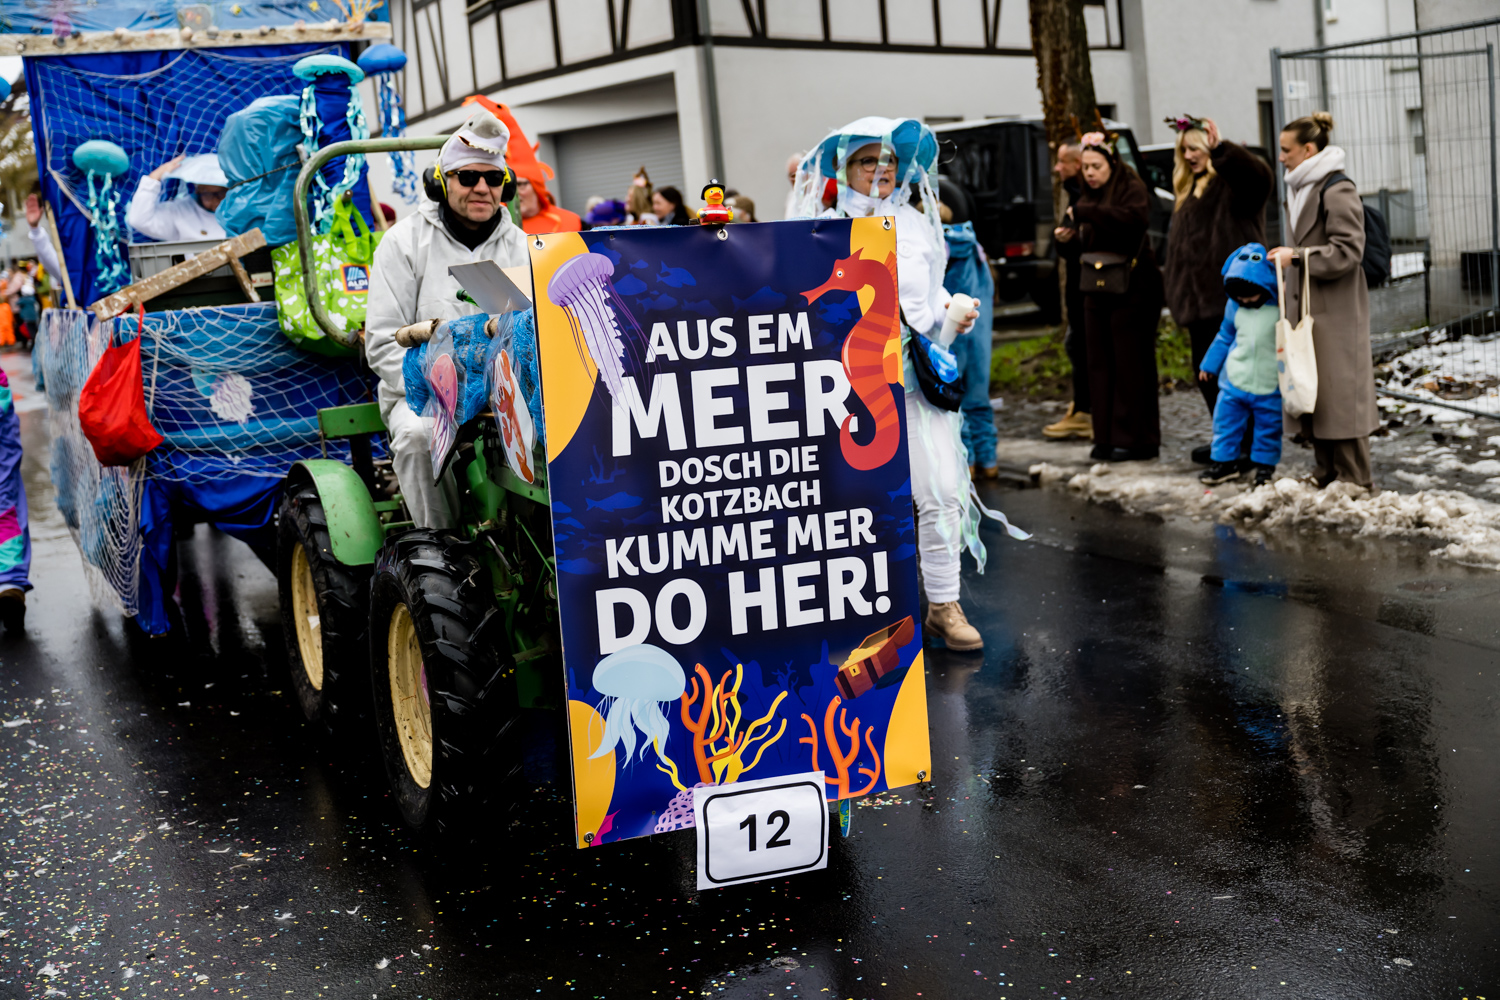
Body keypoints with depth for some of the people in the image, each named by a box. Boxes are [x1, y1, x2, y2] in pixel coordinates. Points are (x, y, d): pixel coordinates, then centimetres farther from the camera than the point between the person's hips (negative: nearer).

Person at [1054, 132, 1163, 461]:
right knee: (1100, 365, 4)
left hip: (1132, 289, -7)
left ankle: (1135, 439, -3)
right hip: (1097, 291, 7)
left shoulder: (1132, 189, -4)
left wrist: (1085, 212, -28)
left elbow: (1133, 218, -27)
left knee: (1131, 364, -6)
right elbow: (1080, 251, 18)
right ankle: (1106, 437, 8)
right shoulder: (1088, 197, 18)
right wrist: (1066, 239, -4)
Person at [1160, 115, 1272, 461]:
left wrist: (1220, 148, -43)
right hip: (1199, 298, 10)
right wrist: (1178, 296, 21)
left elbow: (1259, 175, -32)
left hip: (1230, 294, -10)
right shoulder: (1189, 189, 20)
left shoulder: (1232, 181, -7)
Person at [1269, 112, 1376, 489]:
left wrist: (1297, 257, -18)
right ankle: (1325, 472, 20)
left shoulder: (1338, 191, -14)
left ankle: (1354, 478, 3)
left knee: (1340, 392, -4)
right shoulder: (1300, 189, 14)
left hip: (1336, 310, -9)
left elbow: (1347, 252, -18)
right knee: (1313, 390, 11)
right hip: (1307, 305, 9)